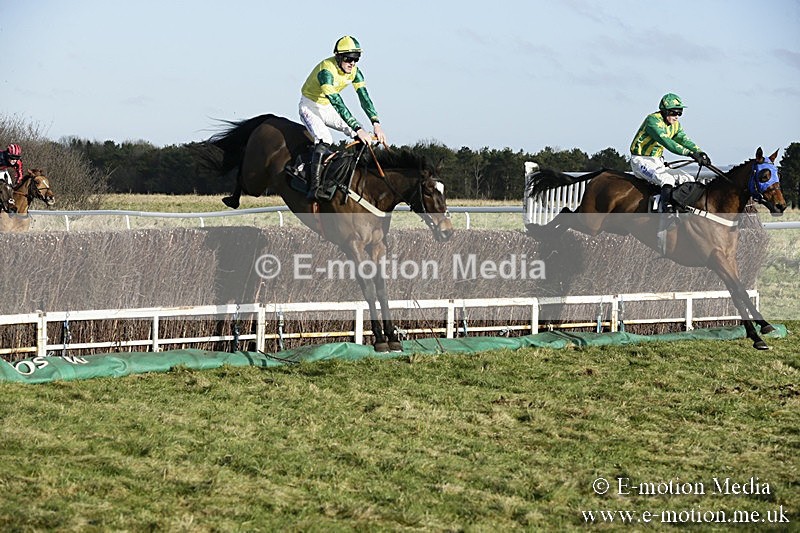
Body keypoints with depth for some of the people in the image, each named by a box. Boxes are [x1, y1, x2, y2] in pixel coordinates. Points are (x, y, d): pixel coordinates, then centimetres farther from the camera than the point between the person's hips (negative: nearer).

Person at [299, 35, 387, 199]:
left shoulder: (354, 71, -10)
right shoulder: (326, 70, -33)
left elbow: (364, 97, -14)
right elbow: (337, 103, -39)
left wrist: (376, 124, -29)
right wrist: (358, 129, -44)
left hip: (327, 109, 7)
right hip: (310, 107, -7)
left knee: (361, 137, -8)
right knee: (324, 140, -31)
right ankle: (314, 188, -31)